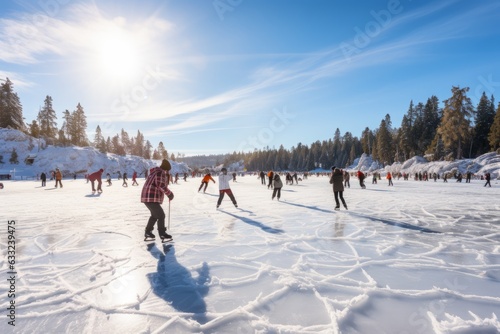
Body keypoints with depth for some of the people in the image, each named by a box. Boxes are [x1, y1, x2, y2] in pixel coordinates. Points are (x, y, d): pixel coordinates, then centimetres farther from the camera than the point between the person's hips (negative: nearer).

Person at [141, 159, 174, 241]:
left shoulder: (156, 172, 18)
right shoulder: (161, 173, -14)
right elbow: (161, 185, -23)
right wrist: (170, 193, -15)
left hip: (148, 197, 11)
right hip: (151, 198, -11)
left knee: (155, 215, 22)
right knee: (161, 215, -4)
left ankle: (147, 232, 30)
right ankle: (162, 234, 4)